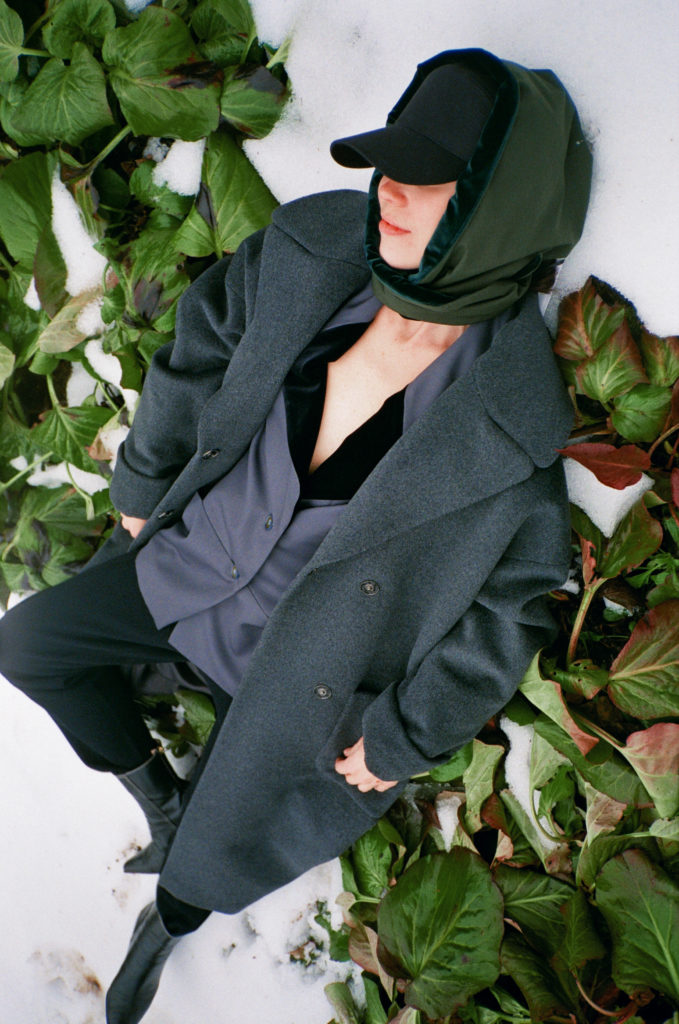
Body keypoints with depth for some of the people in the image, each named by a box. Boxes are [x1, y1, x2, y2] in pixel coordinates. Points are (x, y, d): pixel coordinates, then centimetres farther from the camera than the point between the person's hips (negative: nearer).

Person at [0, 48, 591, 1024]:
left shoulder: (511, 433, -28)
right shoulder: (308, 256, -18)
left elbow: (510, 611, -15)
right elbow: (200, 353, 0)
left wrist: (402, 738, -7)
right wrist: (142, 486, 11)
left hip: (296, 643, -4)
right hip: (198, 551, 5)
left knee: (210, 866, 4)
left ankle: (167, 918, 46)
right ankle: (158, 800, 35)